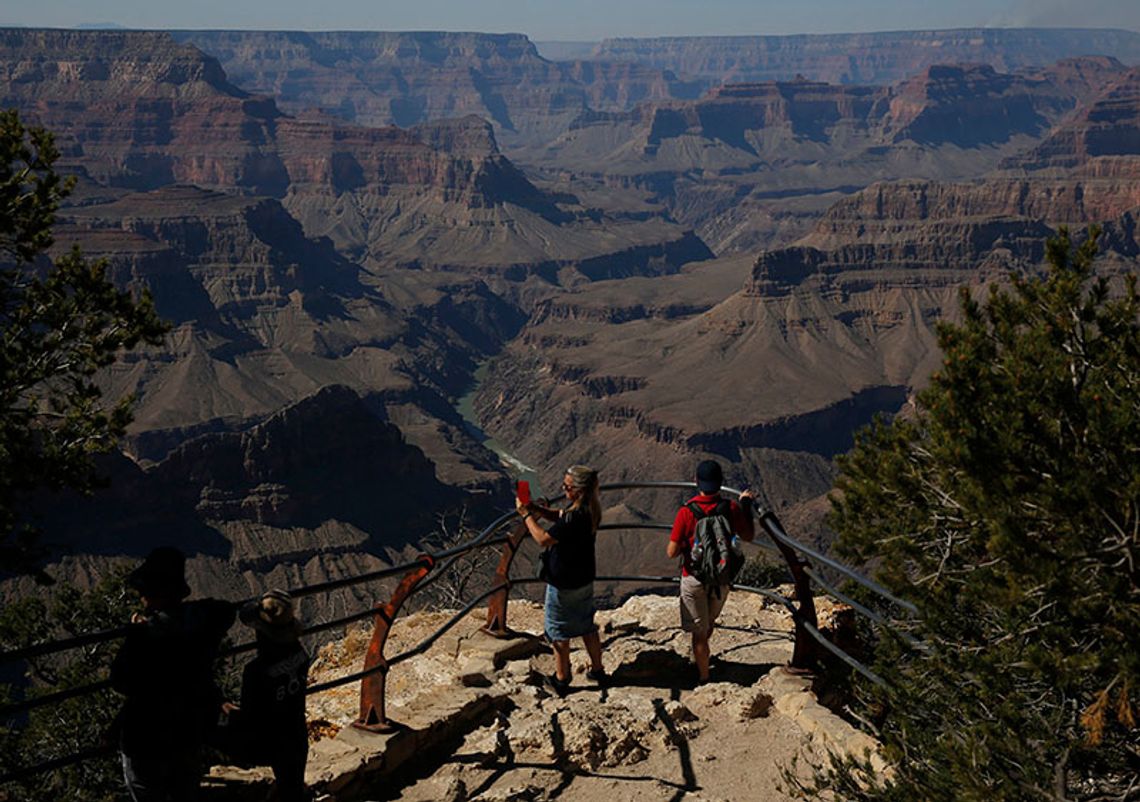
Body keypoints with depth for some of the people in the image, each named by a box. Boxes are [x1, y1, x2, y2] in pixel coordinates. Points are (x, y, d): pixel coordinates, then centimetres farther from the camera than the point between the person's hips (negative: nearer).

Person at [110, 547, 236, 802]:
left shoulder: (146, 633, -30)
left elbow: (121, 682, -19)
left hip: (147, 741, -6)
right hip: (192, 731, 6)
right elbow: (227, 610, 14)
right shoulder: (205, 618, -12)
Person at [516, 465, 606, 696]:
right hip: (584, 580, 8)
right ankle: (598, 670, 35)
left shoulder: (575, 517, -31)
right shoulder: (590, 509, -3)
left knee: (558, 632, 10)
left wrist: (527, 515, -17)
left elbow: (543, 539, -26)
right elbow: (561, 516, 11)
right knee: (587, 627, 23)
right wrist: (539, 509, -4)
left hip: (563, 584, -8)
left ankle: (561, 680, 22)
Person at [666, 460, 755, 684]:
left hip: (694, 579, -3)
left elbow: (672, 552, -18)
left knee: (699, 631, 11)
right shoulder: (731, 508, -15)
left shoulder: (686, 512, -20)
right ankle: (698, 660, 47)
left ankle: (704, 677, 19)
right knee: (709, 622, 27)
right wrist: (747, 506, 11)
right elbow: (748, 536, 2)